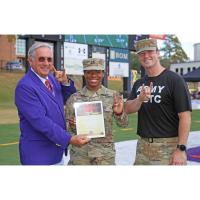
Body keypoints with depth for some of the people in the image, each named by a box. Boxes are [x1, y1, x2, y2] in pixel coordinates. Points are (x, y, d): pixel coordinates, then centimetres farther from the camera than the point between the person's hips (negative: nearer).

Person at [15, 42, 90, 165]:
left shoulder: (51, 78, 6)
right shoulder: (25, 86, -18)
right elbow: (40, 121, -24)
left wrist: (65, 82, -4)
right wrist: (70, 139, -25)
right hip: (38, 154, -7)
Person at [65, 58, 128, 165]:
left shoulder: (113, 96, -2)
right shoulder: (74, 98, 0)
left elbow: (123, 124, -2)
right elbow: (68, 128, 5)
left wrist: (119, 113, -23)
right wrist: (72, 125, -17)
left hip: (105, 152, 0)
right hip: (79, 152, 1)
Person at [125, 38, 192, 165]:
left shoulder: (174, 80, -7)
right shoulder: (139, 83, 13)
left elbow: (185, 116, -13)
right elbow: (128, 109, 3)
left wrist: (181, 149, -18)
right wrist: (140, 99, -17)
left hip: (168, 145, -6)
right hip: (143, 144, 6)